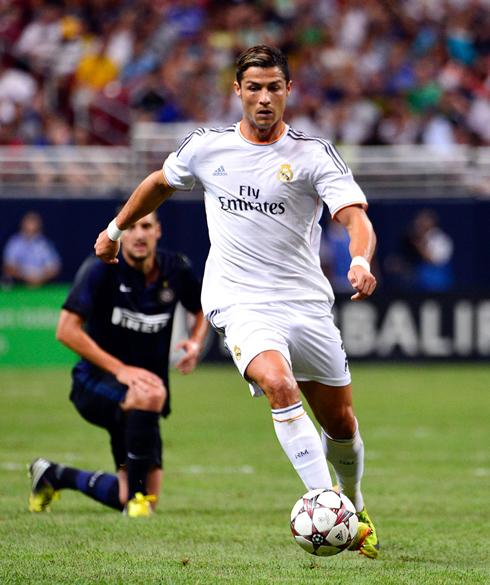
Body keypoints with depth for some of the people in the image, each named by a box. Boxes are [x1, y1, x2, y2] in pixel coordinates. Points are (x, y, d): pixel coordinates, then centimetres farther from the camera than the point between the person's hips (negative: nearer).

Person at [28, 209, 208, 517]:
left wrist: (195, 342, -5)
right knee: (150, 394, -40)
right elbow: (67, 330, -20)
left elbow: (203, 309, 18)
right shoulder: (101, 269, -14)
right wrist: (120, 369, -26)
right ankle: (137, 493, -24)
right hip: (94, 383, -5)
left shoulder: (176, 269, -2)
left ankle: (54, 475, 27)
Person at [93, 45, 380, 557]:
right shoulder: (206, 147, 3)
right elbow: (161, 183, 23)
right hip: (240, 302, -1)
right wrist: (116, 229, 32)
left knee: (341, 424, 10)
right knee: (280, 386, -30)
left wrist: (361, 261, -36)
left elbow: (355, 217, -15)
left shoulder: (315, 155, -4)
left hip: (307, 303, 1)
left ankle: (353, 510, 38)